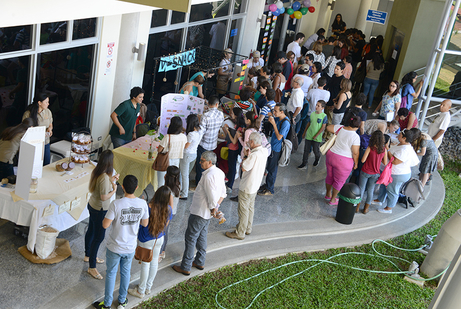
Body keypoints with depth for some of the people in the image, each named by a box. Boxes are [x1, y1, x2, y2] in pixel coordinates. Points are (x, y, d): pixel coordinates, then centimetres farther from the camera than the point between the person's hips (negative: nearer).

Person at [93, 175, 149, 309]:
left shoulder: (116, 204, -25)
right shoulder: (142, 204, -14)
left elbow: (105, 225, -21)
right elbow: (145, 223, -1)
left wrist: (107, 216, -1)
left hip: (115, 247, -3)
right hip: (130, 247, 3)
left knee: (111, 273, 16)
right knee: (125, 272, 23)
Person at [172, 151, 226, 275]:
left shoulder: (209, 176, -28)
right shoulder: (219, 173, 2)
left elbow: (212, 198, -29)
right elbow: (223, 193, 10)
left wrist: (213, 209, -11)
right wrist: (216, 206, 3)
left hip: (199, 213, -9)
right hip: (207, 214, 10)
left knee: (190, 238, 3)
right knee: (201, 236, 23)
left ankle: (185, 267, 13)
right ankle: (200, 262, 37)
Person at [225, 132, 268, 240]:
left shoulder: (254, 155, -30)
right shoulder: (264, 152, -1)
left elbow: (244, 168, -23)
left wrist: (246, 156, -12)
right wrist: (248, 155, 1)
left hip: (247, 187, -9)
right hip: (255, 185, 9)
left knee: (243, 210, 4)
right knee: (250, 208, 23)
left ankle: (240, 233, 15)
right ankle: (248, 228, 38)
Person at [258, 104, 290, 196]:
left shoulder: (285, 122, -24)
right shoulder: (278, 119, 2)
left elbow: (279, 137, -26)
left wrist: (273, 123, -26)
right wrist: (271, 118, -2)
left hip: (276, 149, -9)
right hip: (272, 147, 9)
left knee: (272, 169, 4)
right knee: (269, 167, 21)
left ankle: (269, 190, 18)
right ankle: (267, 184, 37)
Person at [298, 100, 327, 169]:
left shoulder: (324, 116, -12)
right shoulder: (312, 114, 1)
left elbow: (323, 127, -12)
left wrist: (316, 135, -14)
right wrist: (304, 132, 16)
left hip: (317, 138, -4)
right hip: (308, 136, 4)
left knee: (316, 151, 9)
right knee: (306, 150, 6)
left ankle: (317, 159, 40)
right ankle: (304, 164, 15)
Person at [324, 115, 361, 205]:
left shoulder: (340, 128, -8)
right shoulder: (355, 137, -22)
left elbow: (328, 128, 5)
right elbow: (355, 153, -18)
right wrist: (356, 163, -3)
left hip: (331, 156, 6)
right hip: (343, 161, -6)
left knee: (329, 176, 25)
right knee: (339, 181, 15)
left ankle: (328, 194, 45)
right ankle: (332, 200, 30)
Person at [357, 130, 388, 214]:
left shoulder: (370, 148, -19)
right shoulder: (384, 150, -10)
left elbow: (363, 160, -20)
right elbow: (385, 163, -2)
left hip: (365, 172, -2)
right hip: (375, 174, 2)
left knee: (361, 189, 12)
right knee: (370, 190, 16)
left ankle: (357, 206, 22)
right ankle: (366, 208, 26)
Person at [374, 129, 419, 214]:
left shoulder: (405, 150, -33)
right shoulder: (401, 144, -1)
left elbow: (395, 161, -34)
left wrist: (388, 152, -24)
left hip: (398, 175, -10)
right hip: (391, 172, 10)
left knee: (392, 191, 9)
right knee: (384, 185, 27)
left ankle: (389, 208, 29)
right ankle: (380, 200, 48)